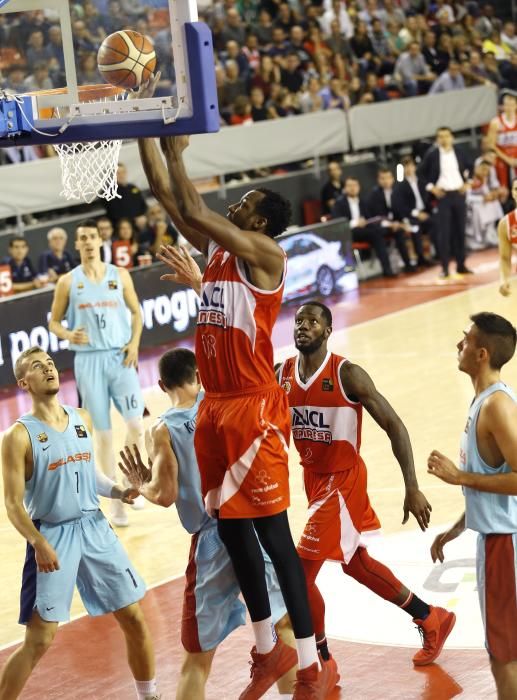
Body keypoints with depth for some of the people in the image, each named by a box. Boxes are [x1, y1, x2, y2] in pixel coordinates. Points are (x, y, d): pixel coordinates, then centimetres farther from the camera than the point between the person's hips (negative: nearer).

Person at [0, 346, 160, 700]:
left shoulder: (82, 419, 6)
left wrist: (119, 491, 0)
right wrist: (39, 543, -24)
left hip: (95, 528, 5)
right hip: (51, 536, -5)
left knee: (134, 618, 10)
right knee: (40, 639, -6)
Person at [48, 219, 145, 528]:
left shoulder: (120, 275, 4)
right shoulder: (68, 282, 1)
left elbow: (136, 312, 11)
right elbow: (54, 322, 7)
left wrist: (135, 343, -5)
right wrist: (68, 335, -14)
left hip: (120, 357, 1)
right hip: (88, 360, -1)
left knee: (136, 425, -11)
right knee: (103, 432, 3)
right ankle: (116, 499, 11)